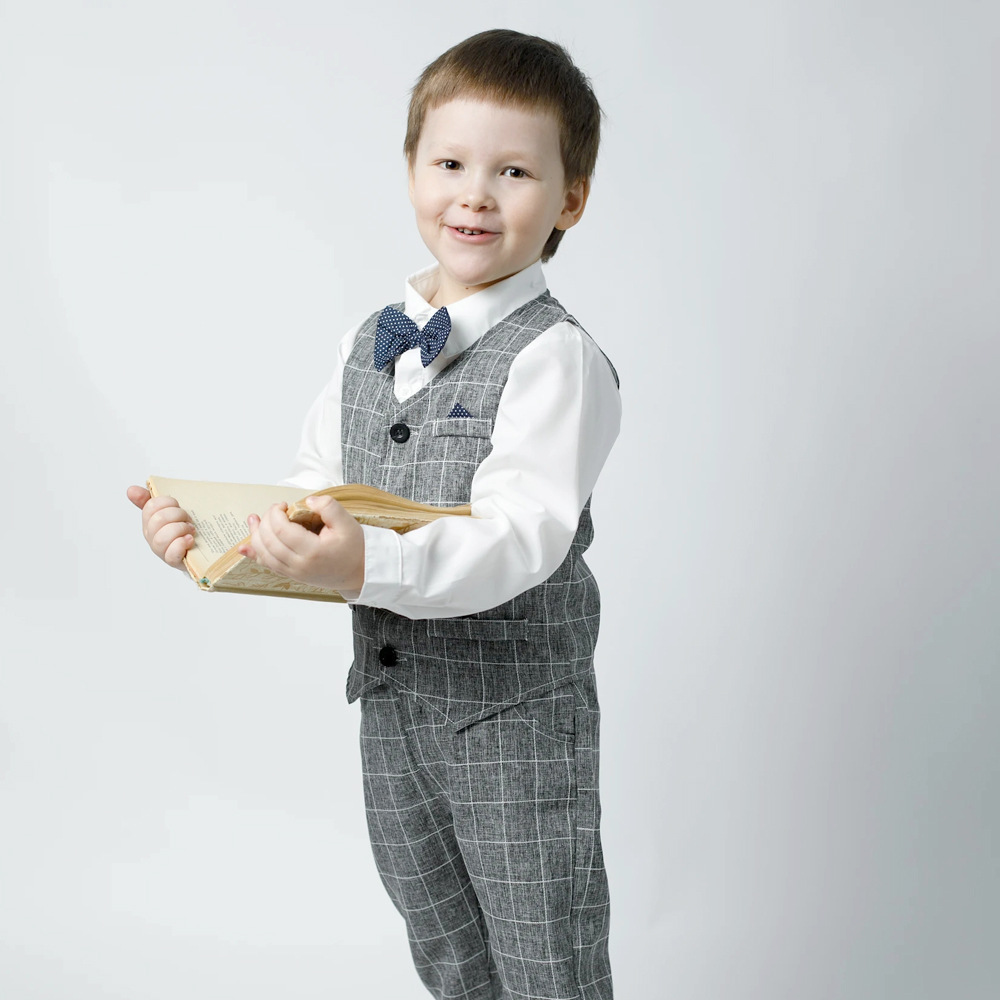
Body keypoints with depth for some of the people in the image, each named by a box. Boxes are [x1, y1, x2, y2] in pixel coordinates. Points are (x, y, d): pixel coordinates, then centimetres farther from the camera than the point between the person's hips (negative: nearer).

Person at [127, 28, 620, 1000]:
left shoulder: (553, 357, -17)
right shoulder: (369, 343, 6)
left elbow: (520, 535, -27)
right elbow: (311, 490, 12)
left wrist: (368, 566, -41)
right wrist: (203, 529, -5)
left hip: (514, 713, -6)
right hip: (391, 702, 7)